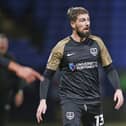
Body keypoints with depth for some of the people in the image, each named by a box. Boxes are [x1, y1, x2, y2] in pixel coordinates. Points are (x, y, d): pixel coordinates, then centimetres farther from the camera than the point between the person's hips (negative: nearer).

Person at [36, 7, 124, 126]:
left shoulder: (97, 42, 3)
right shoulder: (62, 47, -6)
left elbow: (110, 69, 10)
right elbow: (47, 76, -2)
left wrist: (118, 89, -5)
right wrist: (43, 100, -12)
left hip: (94, 99, 4)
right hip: (71, 99, -4)